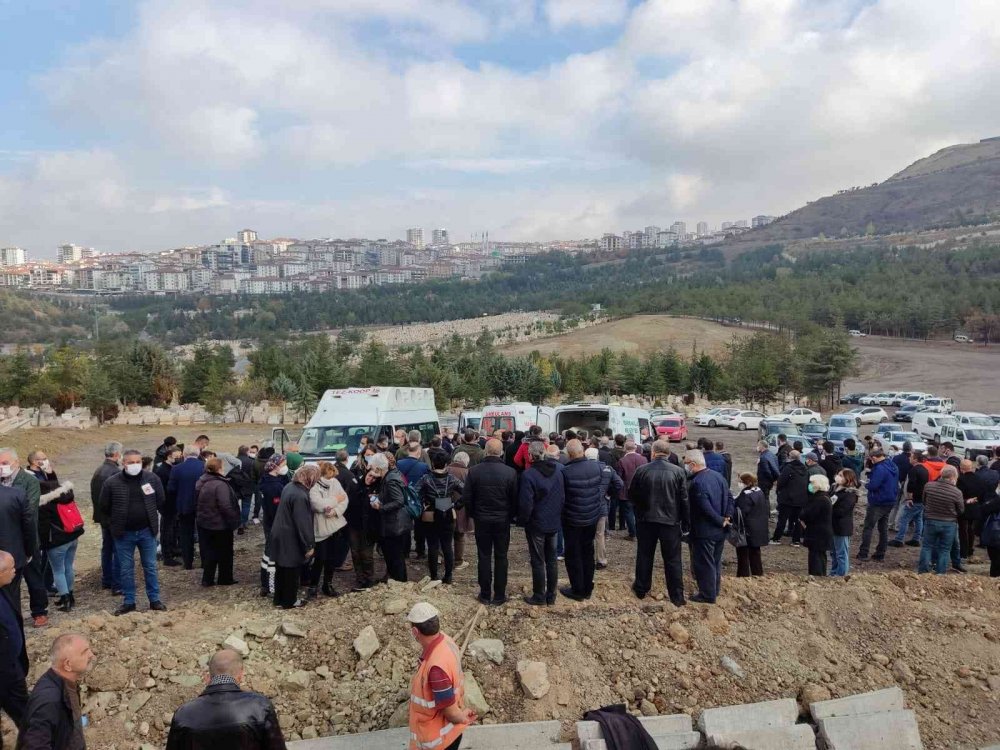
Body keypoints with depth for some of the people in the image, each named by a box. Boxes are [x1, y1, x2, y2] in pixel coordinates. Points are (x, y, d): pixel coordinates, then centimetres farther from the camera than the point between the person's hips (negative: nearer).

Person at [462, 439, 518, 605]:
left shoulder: (474, 470, -12)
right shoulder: (510, 472, -13)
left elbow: (466, 498, -7)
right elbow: (515, 499, -7)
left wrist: (473, 514, 9)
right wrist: (511, 516, 10)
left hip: (481, 520, 0)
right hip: (503, 521, 0)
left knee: (484, 557, 11)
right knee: (501, 558, 10)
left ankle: (485, 594, 17)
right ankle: (499, 596, 16)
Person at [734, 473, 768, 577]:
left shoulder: (745, 495, -23)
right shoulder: (760, 491, 5)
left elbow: (741, 513, -25)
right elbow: (767, 508, 14)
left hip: (747, 530, -9)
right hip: (759, 530, 9)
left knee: (743, 553, 3)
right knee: (755, 553, 19)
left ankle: (743, 575, 6)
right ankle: (758, 573, 27)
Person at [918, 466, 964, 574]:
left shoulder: (929, 486, -12)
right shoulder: (957, 492, -19)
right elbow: (961, 510, -5)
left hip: (930, 521, 2)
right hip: (949, 524, -2)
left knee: (927, 546, 13)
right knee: (944, 549, 12)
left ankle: (923, 571, 16)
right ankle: (940, 573, 16)